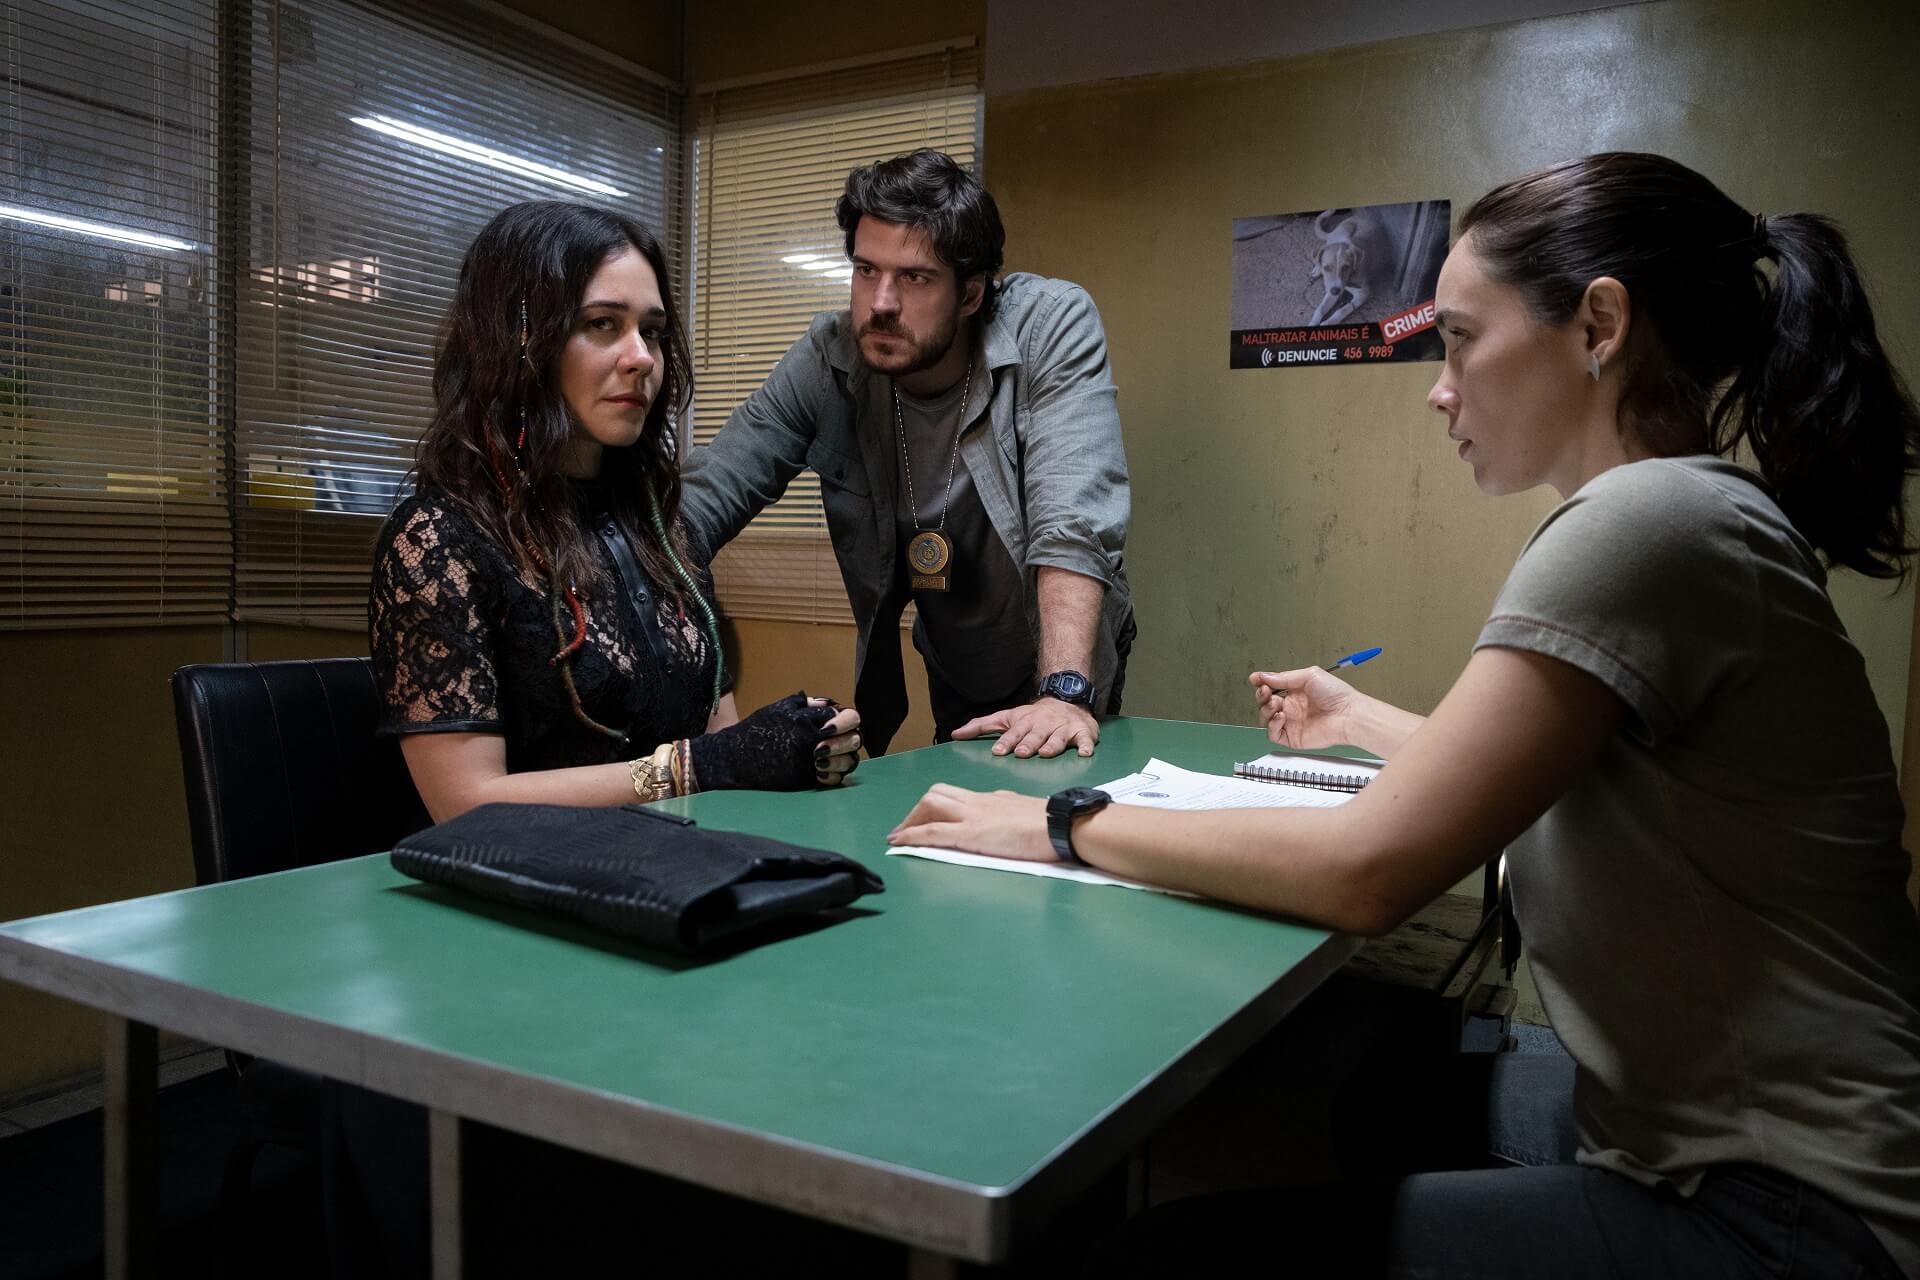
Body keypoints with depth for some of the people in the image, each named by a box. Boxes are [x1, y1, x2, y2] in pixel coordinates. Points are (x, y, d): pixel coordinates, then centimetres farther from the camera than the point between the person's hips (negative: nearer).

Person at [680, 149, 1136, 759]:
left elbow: (1075, 521, -30)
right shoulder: (827, 359, -13)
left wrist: (1065, 693, -40)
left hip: (1069, 669, -2)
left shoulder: (1053, 325, -21)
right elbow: (702, 501, -16)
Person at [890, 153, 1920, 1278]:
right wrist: (1369, 727, 26)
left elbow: (1371, 869, -22)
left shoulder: (1651, 522, -20)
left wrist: (1066, 826, -13)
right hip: (1721, 1138, 10)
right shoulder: (1694, 514, 10)